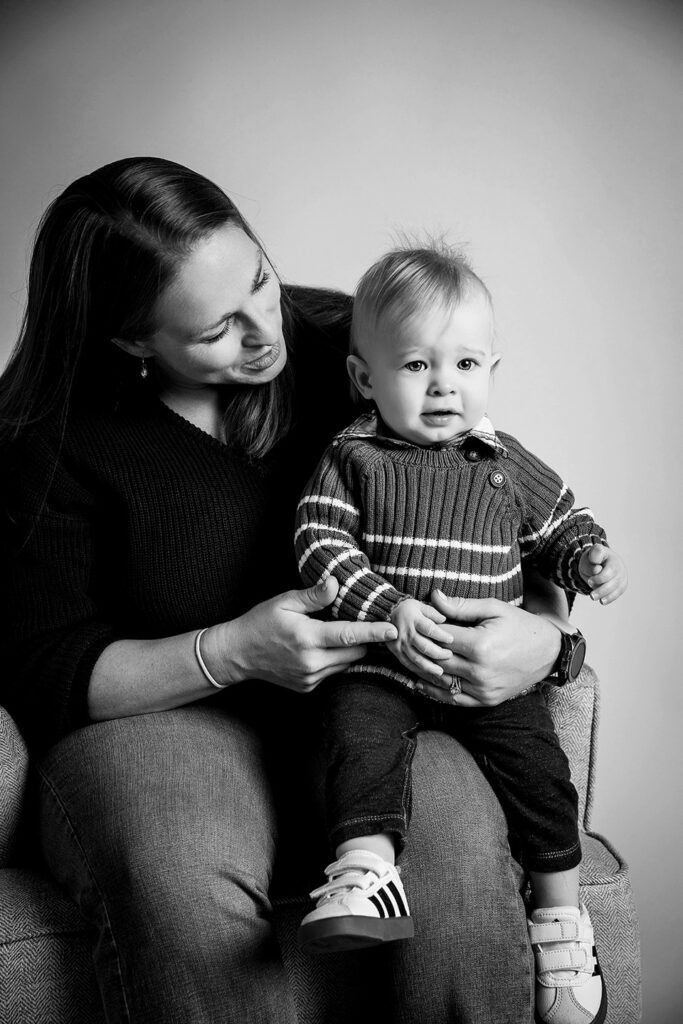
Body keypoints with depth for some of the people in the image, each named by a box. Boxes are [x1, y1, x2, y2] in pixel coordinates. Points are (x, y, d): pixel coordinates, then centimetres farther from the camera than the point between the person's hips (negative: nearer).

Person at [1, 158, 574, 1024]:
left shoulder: (343, 346, -1)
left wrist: (545, 627, -14)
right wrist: (232, 652, -21)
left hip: (356, 694, 2)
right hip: (155, 709, -1)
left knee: (456, 850, -29)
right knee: (179, 888, -34)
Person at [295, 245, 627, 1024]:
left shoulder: (507, 465, 9)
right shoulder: (351, 460, 1)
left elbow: (560, 525, 22)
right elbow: (320, 542, -9)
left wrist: (590, 560, -2)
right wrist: (388, 609, -23)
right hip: (381, 663, -1)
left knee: (538, 764, -9)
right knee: (362, 733, -29)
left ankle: (561, 919, 8)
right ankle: (364, 871, -29)